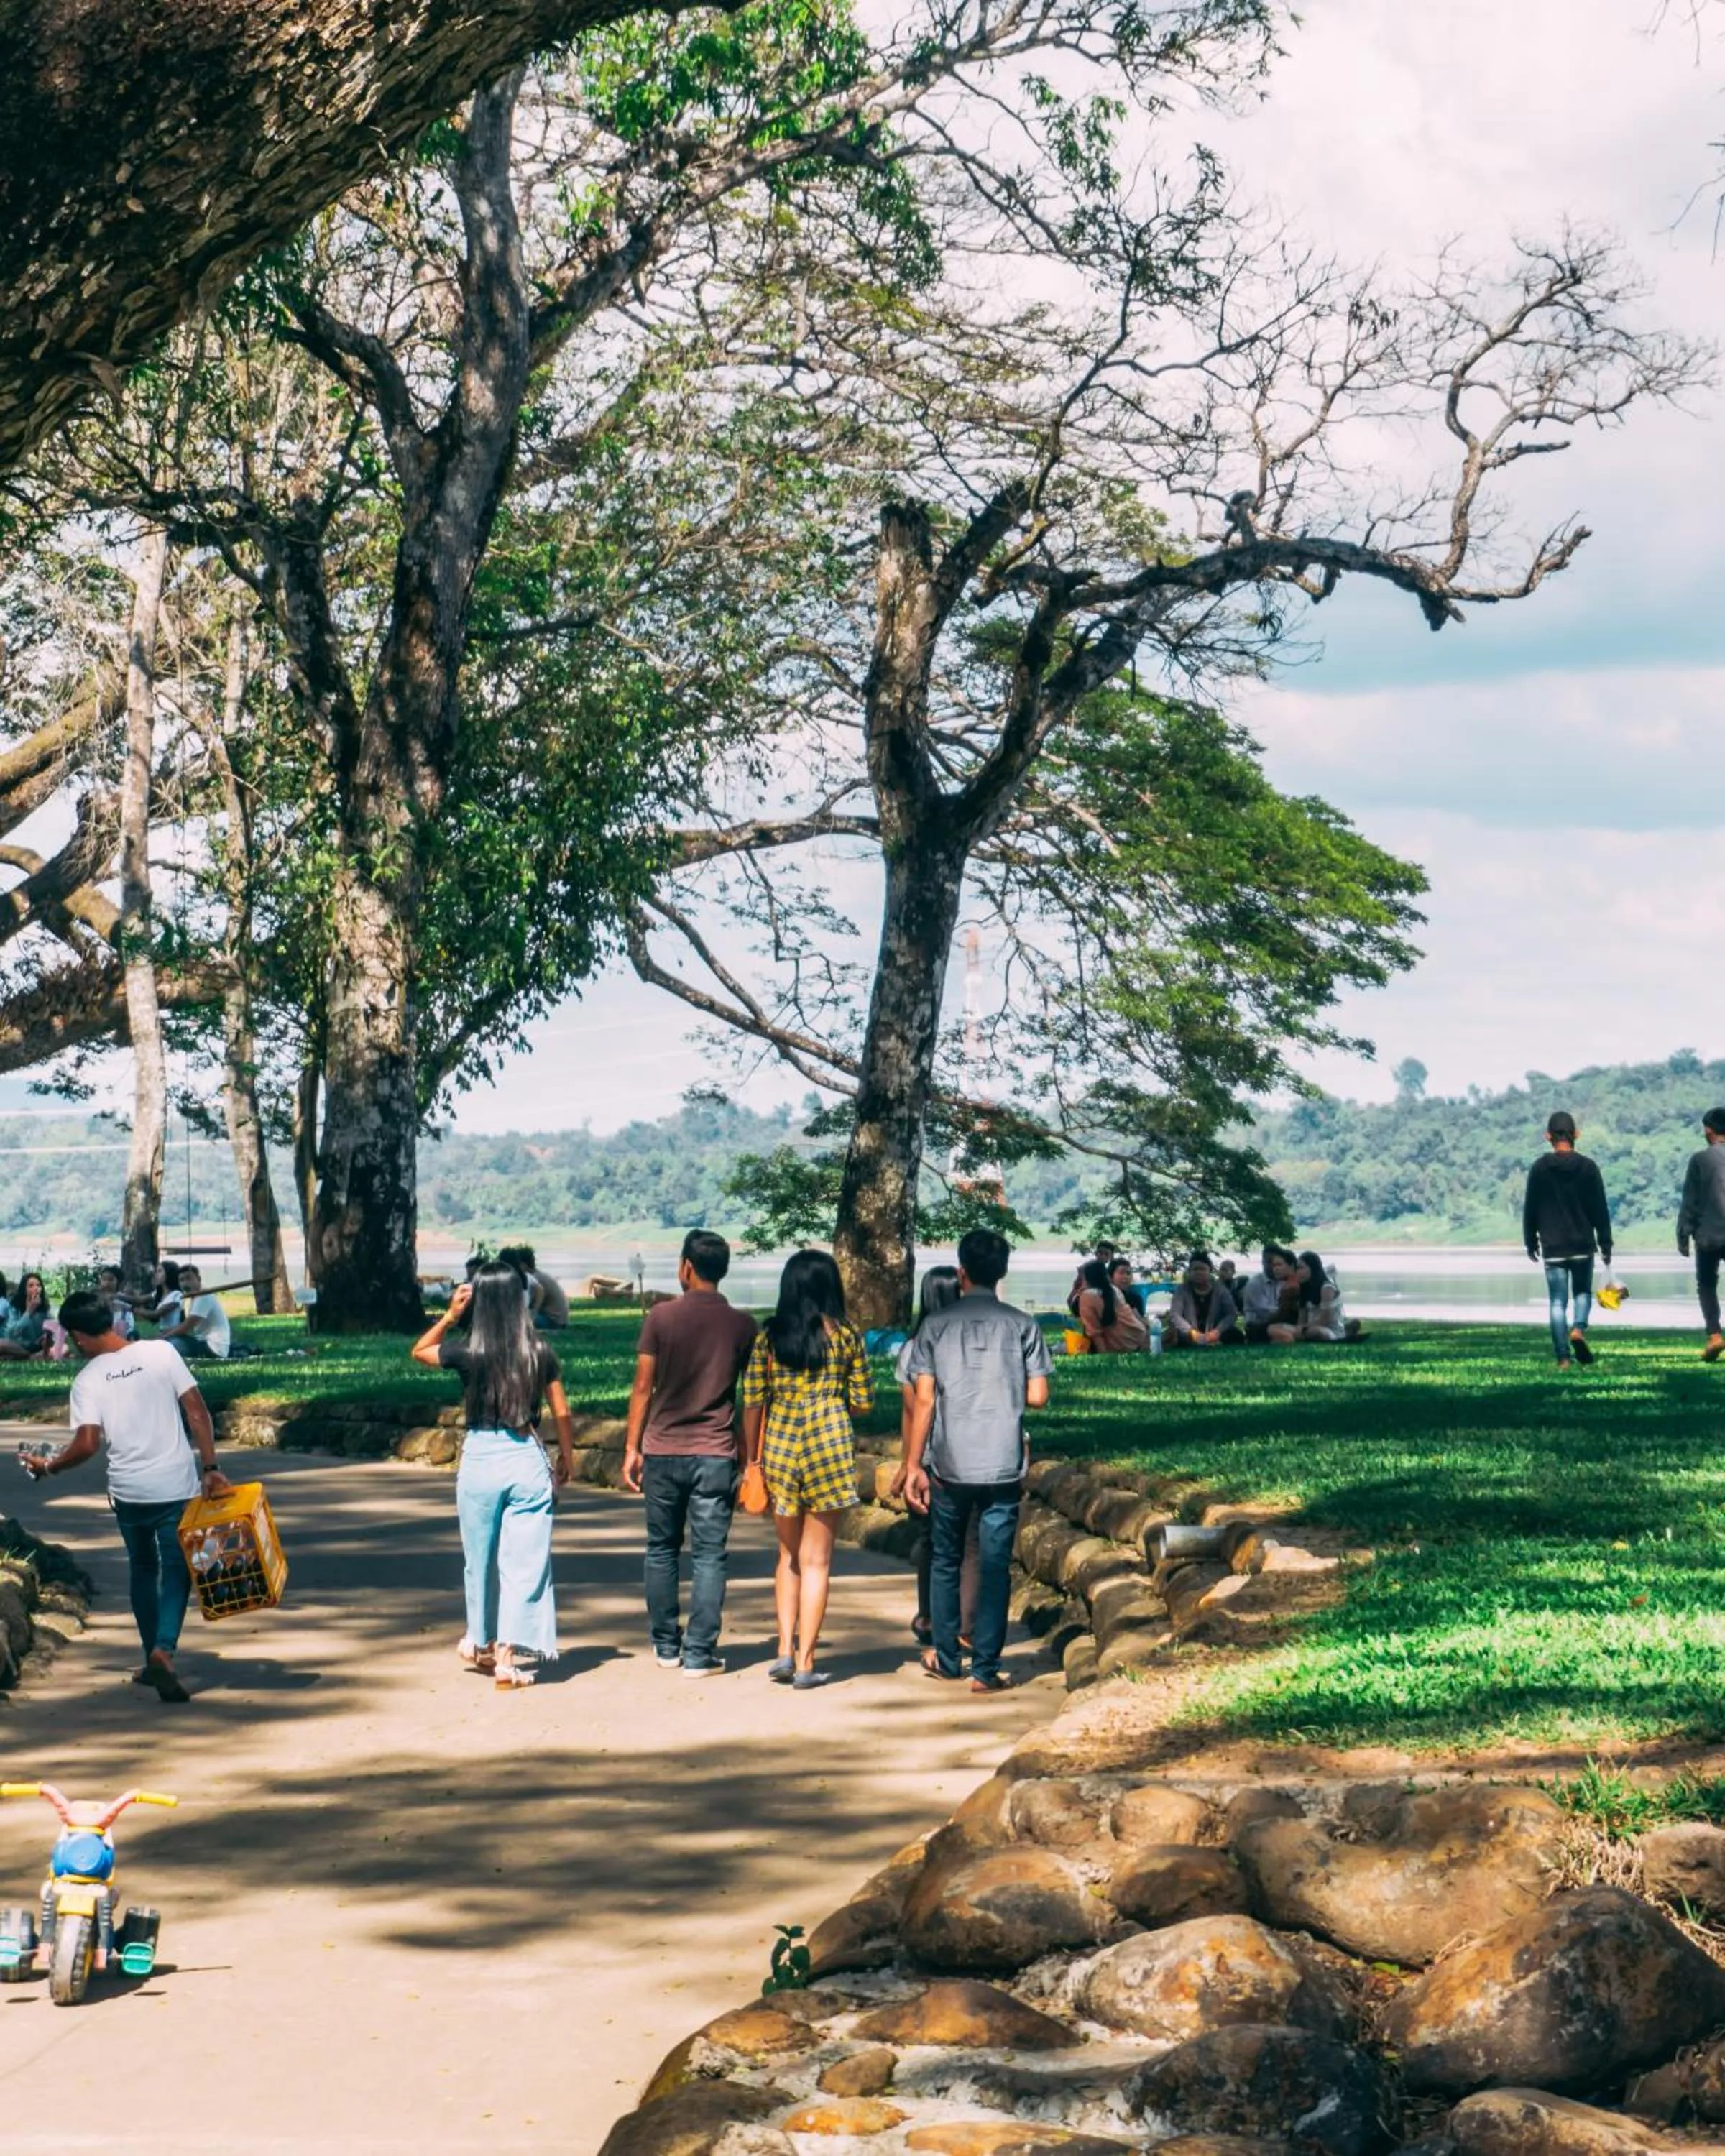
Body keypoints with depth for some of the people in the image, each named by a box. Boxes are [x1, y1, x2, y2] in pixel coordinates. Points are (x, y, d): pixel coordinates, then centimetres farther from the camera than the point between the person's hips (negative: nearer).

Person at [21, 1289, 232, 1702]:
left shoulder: (87, 1380, -5)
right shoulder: (161, 1352, -4)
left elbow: (87, 1445, -13)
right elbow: (197, 1412, -7)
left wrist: (48, 1465, 5)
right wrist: (210, 1467, -3)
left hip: (128, 1490, 1)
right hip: (177, 1486, -1)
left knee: (142, 1570, 21)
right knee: (176, 1571, 6)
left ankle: (153, 1658, 26)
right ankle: (163, 1649, -16)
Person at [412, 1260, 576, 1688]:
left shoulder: (468, 1354, -8)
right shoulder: (540, 1353, -3)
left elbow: (419, 1351, 12)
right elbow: (561, 1413, 4)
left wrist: (449, 1316, 4)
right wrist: (567, 1458, 19)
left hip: (480, 1460, 0)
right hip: (527, 1459, 0)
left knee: (480, 1560, 17)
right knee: (524, 1562, 3)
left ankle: (481, 1643, 34)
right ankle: (509, 1657, -1)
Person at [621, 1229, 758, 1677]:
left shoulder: (662, 1316, -5)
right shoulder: (742, 1325, 0)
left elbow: (643, 1387, -2)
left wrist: (632, 1447, 6)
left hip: (663, 1451, 0)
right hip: (716, 1455, 0)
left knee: (662, 1551, 14)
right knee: (708, 1556, 2)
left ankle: (667, 1646, 19)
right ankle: (699, 1654, -1)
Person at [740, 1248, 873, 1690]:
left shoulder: (768, 1336, 3)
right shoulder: (844, 1336, 0)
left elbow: (752, 1404, 3)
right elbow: (863, 1402, 3)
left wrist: (754, 1459, 12)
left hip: (778, 1446, 2)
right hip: (828, 1446, -2)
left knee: (789, 1554, 18)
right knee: (816, 1559, 5)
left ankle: (785, 1650, 9)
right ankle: (805, 1662, 5)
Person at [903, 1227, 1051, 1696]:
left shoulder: (937, 1326, 0)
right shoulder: (1022, 1325, 0)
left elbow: (924, 1400, -3)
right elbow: (1038, 1396, -2)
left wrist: (913, 1467, 1)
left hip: (949, 1464, 1)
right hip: (1003, 1465, -1)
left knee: (945, 1562, 16)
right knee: (995, 1568, 3)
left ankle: (946, 1658, 24)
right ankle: (986, 1669, 2)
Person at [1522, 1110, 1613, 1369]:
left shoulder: (1539, 1169, -3)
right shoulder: (1588, 1167, -3)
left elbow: (1530, 1210, 2)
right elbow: (1600, 1210, 0)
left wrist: (1531, 1242, 14)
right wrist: (1606, 1244, 7)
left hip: (1553, 1248, 0)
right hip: (1583, 1245, 0)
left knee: (1558, 1301, 4)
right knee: (1583, 1292, 17)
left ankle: (1563, 1357, 0)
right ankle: (1578, 1329, -11)